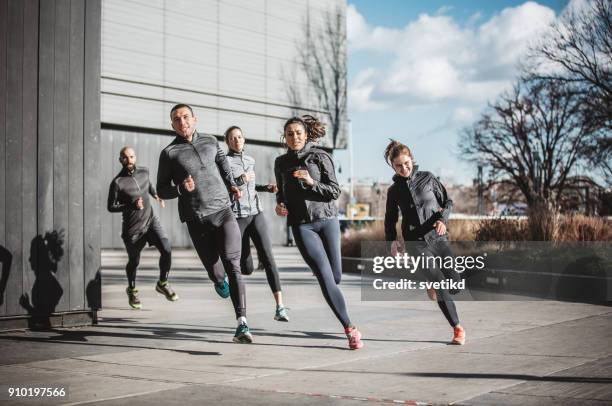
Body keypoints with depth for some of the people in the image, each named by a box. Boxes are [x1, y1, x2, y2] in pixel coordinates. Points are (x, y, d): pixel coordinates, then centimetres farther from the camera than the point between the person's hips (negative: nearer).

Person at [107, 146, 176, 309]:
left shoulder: (144, 171, 1)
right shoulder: (117, 183, -15)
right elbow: (111, 207, -11)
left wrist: (156, 195, 10)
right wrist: (131, 206, -24)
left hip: (151, 221, 4)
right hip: (132, 228, -3)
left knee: (166, 250, -14)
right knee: (134, 262, 10)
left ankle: (162, 283, 9)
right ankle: (131, 290, 39)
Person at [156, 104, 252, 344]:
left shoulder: (211, 142, 12)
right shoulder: (169, 153, 2)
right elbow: (162, 190, 6)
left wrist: (232, 185, 15)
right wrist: (180, 188, -15)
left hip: (223, 212, 1)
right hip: (197, 220, -1)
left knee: (232, 265, -15)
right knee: (212, 268, 9)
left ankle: (241, 323, -21)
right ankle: (220, 281, 50)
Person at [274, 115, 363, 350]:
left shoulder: (319, 156, 1)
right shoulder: (281, 163, 10)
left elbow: (334, 191, -3)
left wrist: (312, 182, -18)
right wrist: (280, 205, 4)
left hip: (326, 218, 0)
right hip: (301, 224, 1)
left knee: (336, 277, 2)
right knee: (325, 277, -12)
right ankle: (350, 329, -8)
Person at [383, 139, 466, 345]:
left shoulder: (427, 178, 5)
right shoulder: (394, 190, 7)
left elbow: (447, 201, 8)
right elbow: (390, 219, 17)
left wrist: (442, 219, -11)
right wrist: (392, 240, 1)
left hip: (437, 236, 1)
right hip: (416, 241, -1)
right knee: (440, 285, -16)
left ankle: (434, 285, 25)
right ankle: (457, 328, -6)